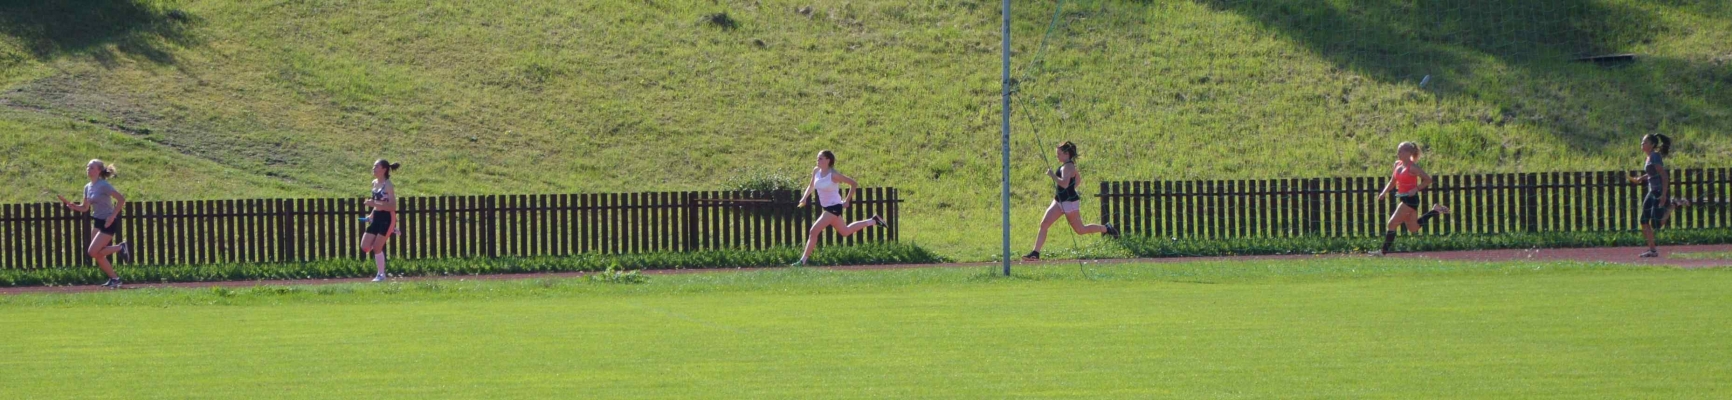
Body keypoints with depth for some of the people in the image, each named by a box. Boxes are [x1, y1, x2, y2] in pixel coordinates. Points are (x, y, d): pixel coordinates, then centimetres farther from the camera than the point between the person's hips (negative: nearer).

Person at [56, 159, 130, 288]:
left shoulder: (103, 186, -16)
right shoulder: (88, 187, 8)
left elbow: (121, 199, -20)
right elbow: (84, 208, 14)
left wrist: (112, 216, -23)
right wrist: (68, 204, -2)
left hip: (108, 223, -8)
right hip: (98, 222, 8)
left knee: (93, 252, -15)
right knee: (98, 255, 5)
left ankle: (121, 247, 1)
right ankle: (114, 278, 15)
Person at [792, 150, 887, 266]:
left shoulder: (833, 175, -20)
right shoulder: (816, 171, 0)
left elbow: (854, 184, -13)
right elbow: (811, 186, 18)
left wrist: (847, 201, -11)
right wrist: (804, 198, 2)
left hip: (834, 208, -9)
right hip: (827, 208, 9)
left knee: (813, 232, -15)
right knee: (845, 231, 25)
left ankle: (803, 260, -10)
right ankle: (873, 221, 37)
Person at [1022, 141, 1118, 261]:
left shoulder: (1067, 167, -20)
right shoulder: (1069, 165, 11)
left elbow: (1064, 183, -34)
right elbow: (1078, 178, 26)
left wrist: (1052, 175, -25)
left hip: (1069, 202, -10)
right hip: (1059, 201, 10)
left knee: (1080, 230, 5)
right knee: (1044, 224, -3)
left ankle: (1106, 228, 25)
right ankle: (1035, 253, -6)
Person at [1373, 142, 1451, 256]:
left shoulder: (1412, 167, -14)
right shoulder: (1398, 164, 9)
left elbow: (1428, 179, -13)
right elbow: (1392, 182, 19)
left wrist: (1416, 189, -21)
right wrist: (1384, 192, 3)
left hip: (1411, 199, -9)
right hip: (1403, 199, 9)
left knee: (1392, 224, -12)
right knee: (1414, 229, 18)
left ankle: (1384, 251, -9)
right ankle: (1435, 211, 26)